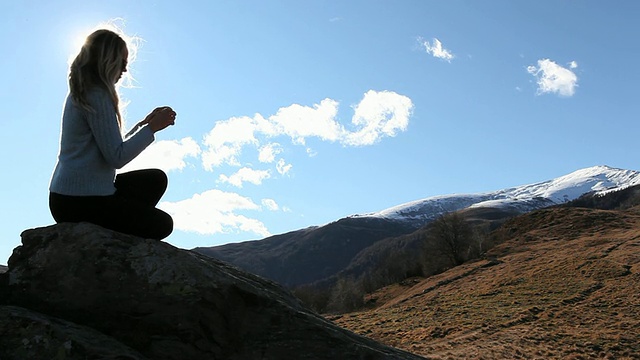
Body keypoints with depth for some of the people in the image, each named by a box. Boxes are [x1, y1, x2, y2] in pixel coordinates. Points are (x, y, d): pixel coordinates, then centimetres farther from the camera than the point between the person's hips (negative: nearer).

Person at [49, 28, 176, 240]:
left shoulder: (80, 93, 14)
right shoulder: (97, 95, -16)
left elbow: (111, 147, 15)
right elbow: (117, 157, -21)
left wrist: (145, 123, 13)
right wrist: (152, 128, -13)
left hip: (69, 194, 9)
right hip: (80, 201, -9)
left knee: (156, 179, 14)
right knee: (162, 224, -2)